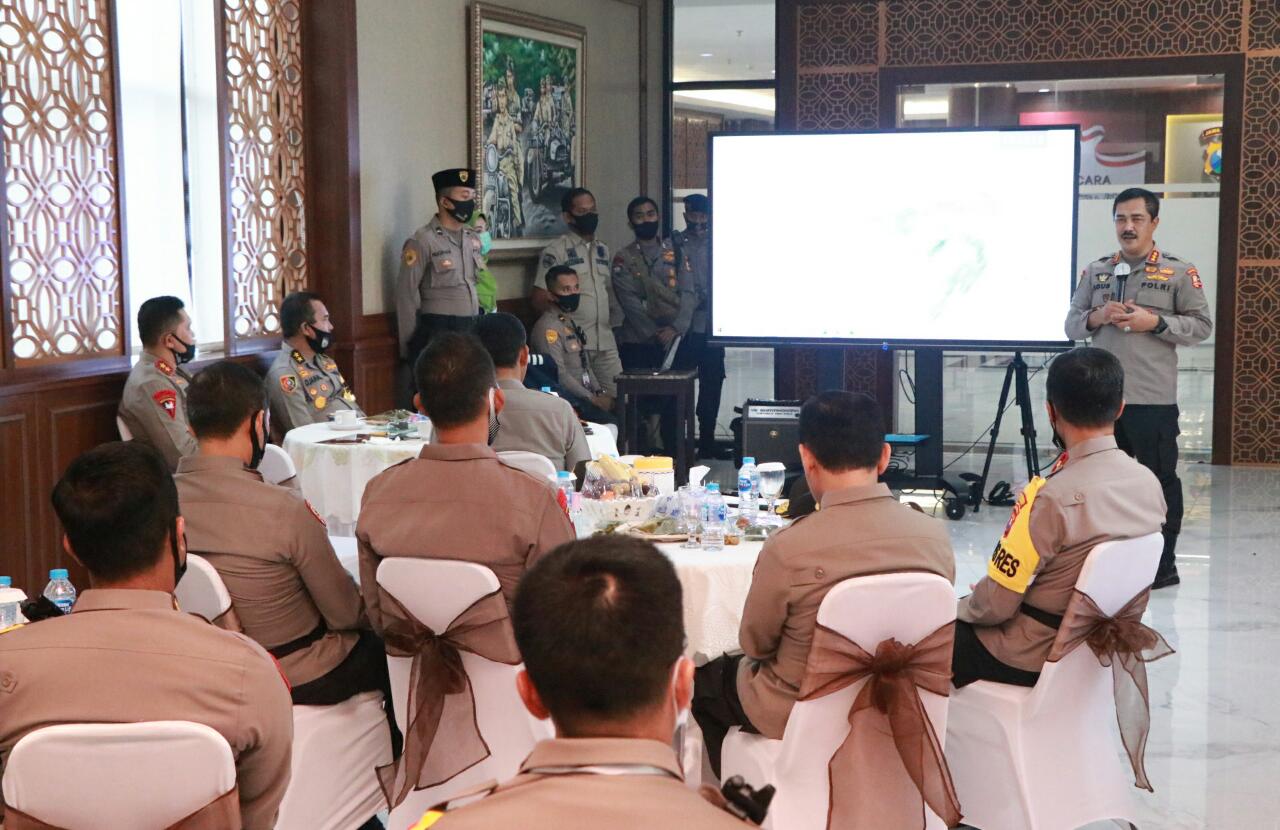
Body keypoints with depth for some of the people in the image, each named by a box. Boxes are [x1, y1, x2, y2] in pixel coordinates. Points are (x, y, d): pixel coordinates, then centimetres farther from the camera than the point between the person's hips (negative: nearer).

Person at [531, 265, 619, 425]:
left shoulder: (572, 323, 21)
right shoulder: (547, 327, -10)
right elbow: (559, 374, -17)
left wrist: (601, 393, 6)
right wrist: (593, 399, -14)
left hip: (585, 395, 9)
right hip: (569, 400, -9)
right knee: (614, 422, -26)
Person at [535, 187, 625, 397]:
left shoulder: (603, 249, 16)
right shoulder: (555, 251, -3)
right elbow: (540, 301, -6)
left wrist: (616, 321, 8)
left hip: (606, 341, 6)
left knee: (619, 396, 1)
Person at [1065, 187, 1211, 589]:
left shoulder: (1179, 272, -1)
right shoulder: (1095, 271, 10)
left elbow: (1202, 325, -2)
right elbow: (1071, 324, 12)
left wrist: (1155, 323, -16)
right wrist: (1095, 317, -10)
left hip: (1153, 398, -4)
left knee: (1159, 481, 3)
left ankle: (1162, 566, 13)